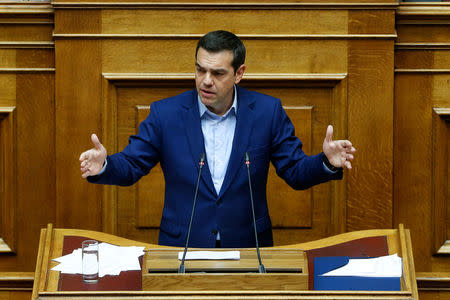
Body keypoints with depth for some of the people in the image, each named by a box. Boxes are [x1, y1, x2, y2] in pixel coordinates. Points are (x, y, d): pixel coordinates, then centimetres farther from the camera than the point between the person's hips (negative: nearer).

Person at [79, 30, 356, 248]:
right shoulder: (165, 113, 0)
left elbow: (296, 172, 4)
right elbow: (131, 165, 4)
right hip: (182, 247, 0)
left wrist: (327, 162, -16)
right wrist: (104, 166, -18)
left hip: (248, 247, 0)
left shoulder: (267, 111, 1)